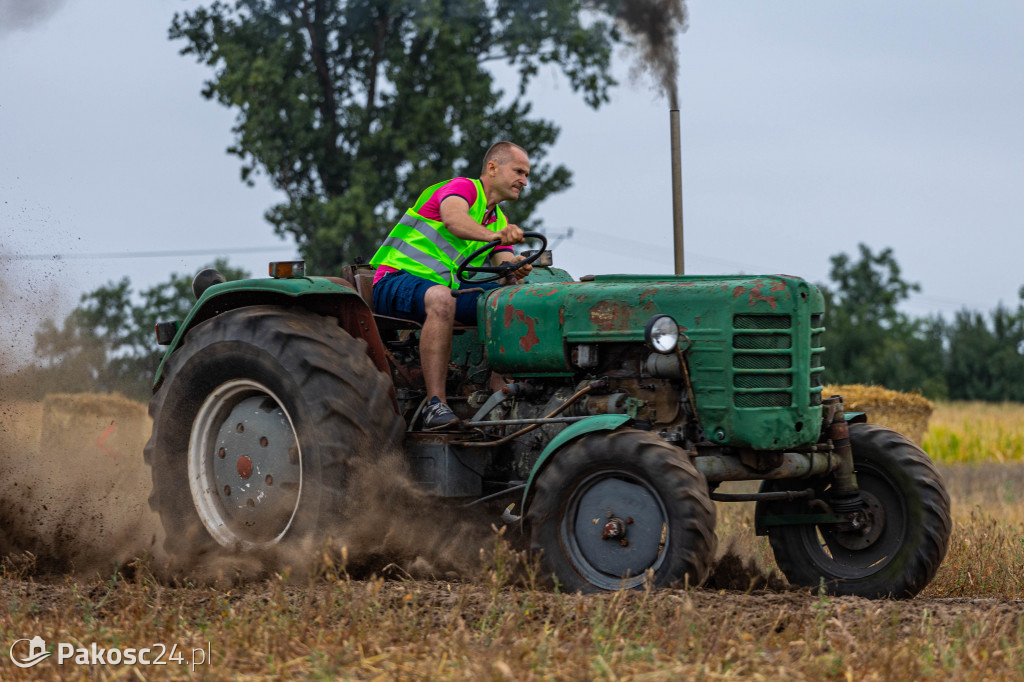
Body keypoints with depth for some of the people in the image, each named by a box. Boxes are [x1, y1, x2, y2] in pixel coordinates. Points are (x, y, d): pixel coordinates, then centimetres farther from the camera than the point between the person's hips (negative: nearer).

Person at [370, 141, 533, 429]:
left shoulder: (500, 223, 18)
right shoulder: (463, 187, -7)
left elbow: (507, 270, 4)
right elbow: (453, 219, -30)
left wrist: (516, 269, -22)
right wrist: (492, 235, -50)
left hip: (445, 288, 8)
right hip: (396, 282, -8)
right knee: (440, 298, -41)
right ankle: (435, 404, -43)